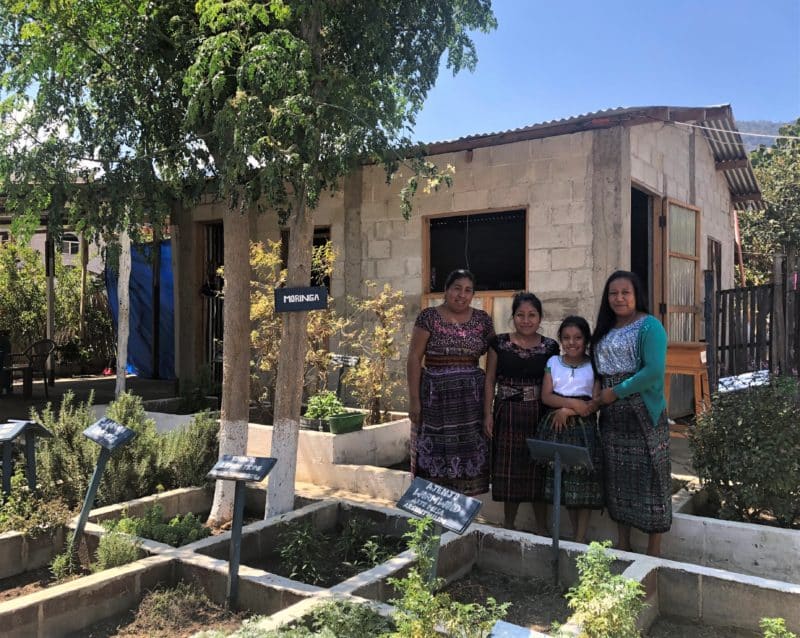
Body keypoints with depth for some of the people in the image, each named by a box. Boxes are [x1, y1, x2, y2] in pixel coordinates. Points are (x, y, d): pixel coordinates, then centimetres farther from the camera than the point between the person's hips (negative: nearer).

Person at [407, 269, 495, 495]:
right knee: (436, 453, 1)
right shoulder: (429, 317, -2)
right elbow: (414, 358, -4)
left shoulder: (482, 319, 7)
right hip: (435, 395, -3)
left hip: (471, 397, 3)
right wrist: (414, 399, -9)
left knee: (468, 454, 5)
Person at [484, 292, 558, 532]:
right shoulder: (499, 343, 1)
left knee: (538, 470, 5)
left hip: (538, 414, 0)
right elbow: (490, 380, 3)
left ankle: (542, 529, 20)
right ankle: (508, 526, 22)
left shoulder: (550, 347, 4)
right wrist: (488, 413, -3)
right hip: (507, 414, 0)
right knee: (509, 471, 7)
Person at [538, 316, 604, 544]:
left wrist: (567, 411, -15)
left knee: (583, 481, -2)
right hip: (557, 426, 2)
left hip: (584, 427, -2)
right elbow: (546, 396, -1)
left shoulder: (593, 366, 2)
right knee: (563, 480, 6)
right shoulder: (553, 362, 7)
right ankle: (575, 533, 21)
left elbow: (595, 403, -5)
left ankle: (581, 538, 8)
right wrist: (573, 403, -14)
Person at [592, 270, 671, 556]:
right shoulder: (604, 330, 13)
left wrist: (616, 392, -16)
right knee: (618, 477, 12)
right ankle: (623, 545, 25)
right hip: (612, 418, 7)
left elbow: (654, 370, -19)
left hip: (644, 415, -7)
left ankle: (654, 551, 12)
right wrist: (598, 396, 3)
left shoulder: (649, 326, -8)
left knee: (647, 477, 0)